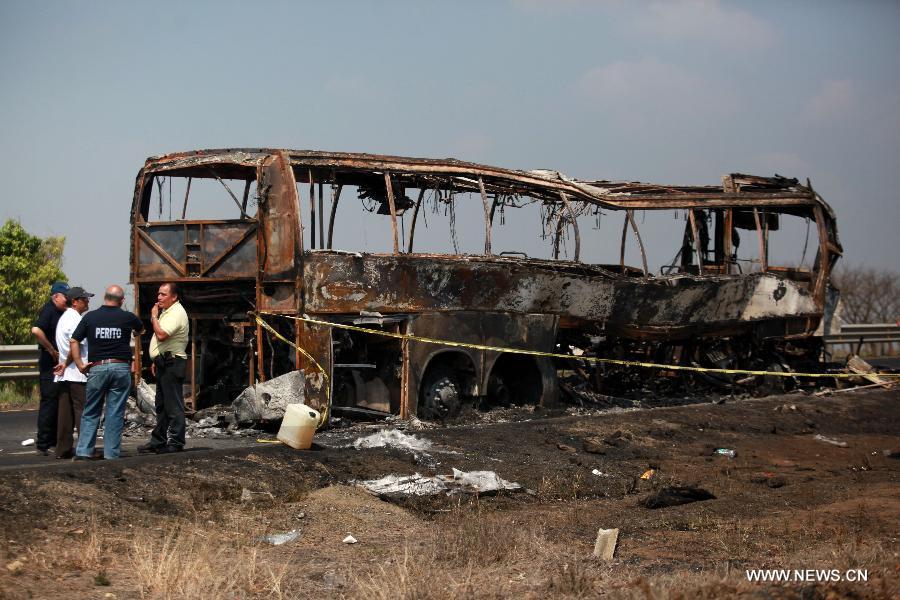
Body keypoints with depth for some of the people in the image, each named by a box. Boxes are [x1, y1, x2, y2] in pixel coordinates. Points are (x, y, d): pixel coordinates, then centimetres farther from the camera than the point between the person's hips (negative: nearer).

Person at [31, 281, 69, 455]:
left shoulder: (62, 312, 14)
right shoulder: (49, 310, -13)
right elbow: (36, 330, -30)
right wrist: (51, 350, -22)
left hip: (60, 364, 9)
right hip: (50, 364, -9)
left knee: (57, 403, 13)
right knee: (49, 403, -7)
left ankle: (54, 441, 20)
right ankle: (43, 444, -3)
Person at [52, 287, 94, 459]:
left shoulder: (63, 318, 20)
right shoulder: (76, 319, -12)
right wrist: (66, 364, -8)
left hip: (65, 374, 10)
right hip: (77, 373, -10)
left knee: (66, 412, 9)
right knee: (83, 412, -8)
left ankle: (63, 449, 11)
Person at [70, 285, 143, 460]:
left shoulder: (90, 317, 2)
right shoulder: (128, 317, 3)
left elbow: (74, 341, 0)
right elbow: (140, 329, 26)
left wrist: (80, 365, 4)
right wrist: (133, 332, 48)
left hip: (97, 368, 0)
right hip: (121, 367, 0)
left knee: (90, 413, 9)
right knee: (115, 414, 4)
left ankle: (83, 452, 2)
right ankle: (112, 454, 4)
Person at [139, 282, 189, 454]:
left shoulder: (176, 313, -14)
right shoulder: (165, 311, 18)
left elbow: (161, 335, -26)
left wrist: (154, 316, -13)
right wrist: (156, 361, 20)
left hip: (172, 363, -11)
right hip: (163, 363, 11)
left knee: (173, 406, -8)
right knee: (161, 405, 14)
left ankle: (176, 443, -6)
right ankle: (158, 441, 20)